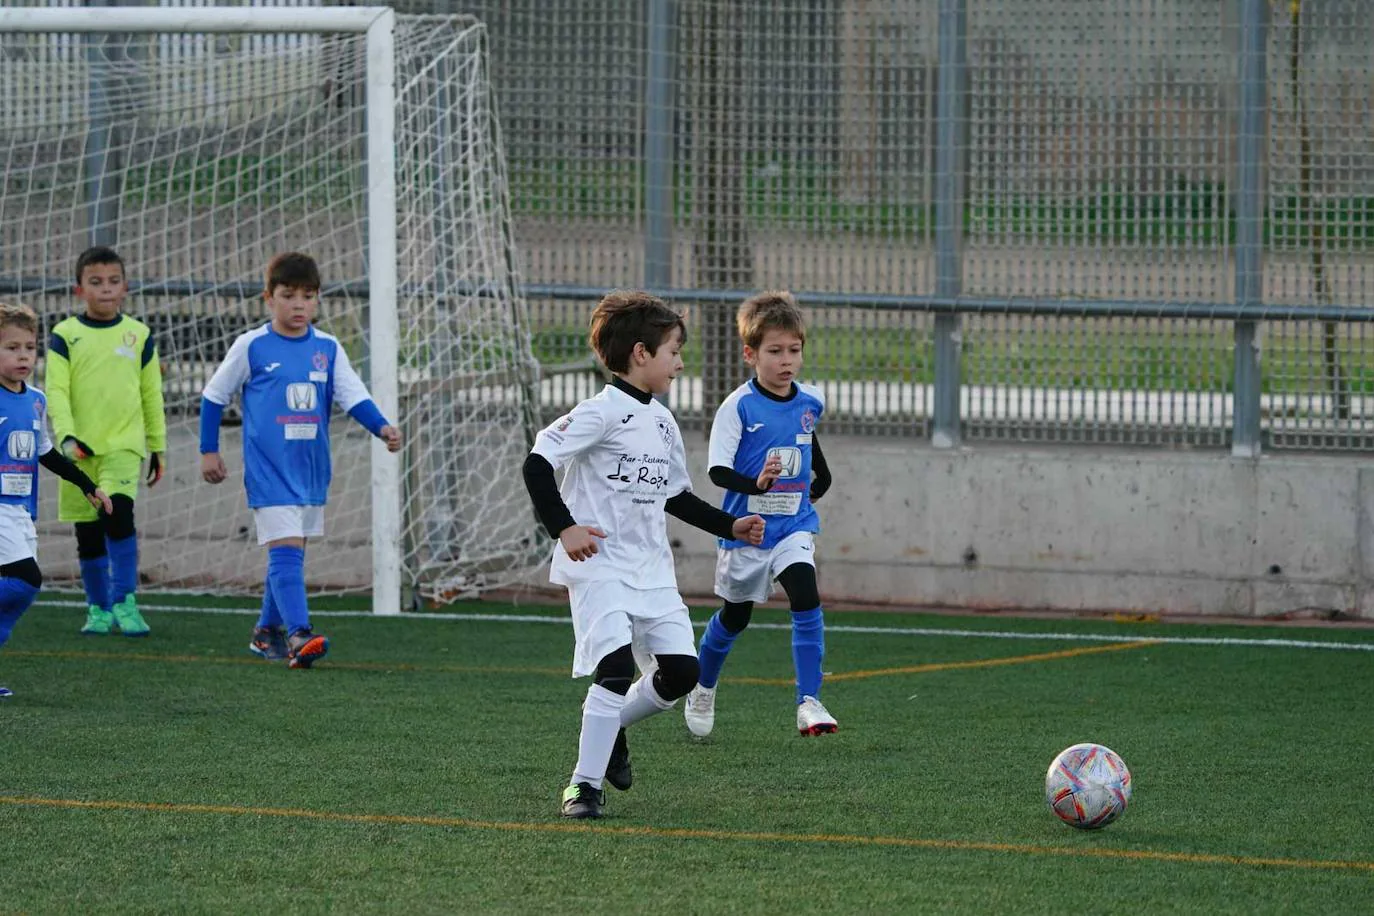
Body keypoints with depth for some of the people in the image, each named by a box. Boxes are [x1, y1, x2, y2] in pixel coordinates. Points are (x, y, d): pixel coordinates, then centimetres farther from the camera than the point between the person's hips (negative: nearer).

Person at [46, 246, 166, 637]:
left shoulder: (138, 335, 7)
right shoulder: (65, 335, 1)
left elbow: (151, 395, 13)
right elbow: (56, 390, -5)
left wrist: (158, 446, 14)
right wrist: (66, 436, -19)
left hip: (124, 444, -1)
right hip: (80, 448, 1)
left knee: (119, 513, -22)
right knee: (88, 533, 6)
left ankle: (124, 601, -15)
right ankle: (99, 608, 21)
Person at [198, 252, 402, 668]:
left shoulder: (328, 349, 6)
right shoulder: (251, 346, -3)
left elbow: (353, 395, -1)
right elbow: (215, 396, 6)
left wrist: (381, 427, -19)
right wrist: (208, 450, 7)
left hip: (312, 470, 5)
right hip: (270, 472, -5)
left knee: (289, 555, 14)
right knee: (286, 549, -17)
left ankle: (268, 632, 29)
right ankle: (298, 636, -26)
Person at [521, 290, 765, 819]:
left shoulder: (663, 422, 16)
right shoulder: (602, 412, -9)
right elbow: (537, 464, -15)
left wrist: (731, 527, 19)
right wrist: (564, 528, -21)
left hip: (651, 568, 8)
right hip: (599, 564, -7)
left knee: (681, 669, -2)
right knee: (616, 666, -20)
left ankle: (611, 725, 25)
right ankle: (586, 784, -11)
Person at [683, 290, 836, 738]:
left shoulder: (810, 401, 0)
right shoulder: (738, 406, -16)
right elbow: (718, 471, -23)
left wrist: (822, 475, 25)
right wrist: (755, 483, -39)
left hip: (794, 524, 3)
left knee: (806, 595, -21)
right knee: (735, 614, 15)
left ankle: (809, 703, -22)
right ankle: (703, 688, 44)